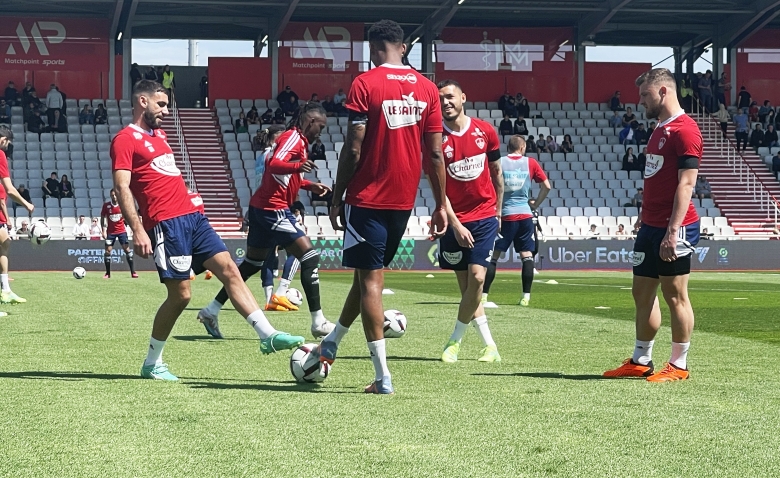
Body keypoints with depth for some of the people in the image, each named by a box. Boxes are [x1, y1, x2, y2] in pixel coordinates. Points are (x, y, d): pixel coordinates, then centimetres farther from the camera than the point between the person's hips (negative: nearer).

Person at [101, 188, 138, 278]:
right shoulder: (106, 205, -4)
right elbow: (102, 218, 4)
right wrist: (103, 231, -2)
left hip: (122, 231, 0)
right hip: (110, 232, 0)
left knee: (127, 249, -7)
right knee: (108, 251, -4)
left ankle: (133, 272, -4)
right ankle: (108, 273, 7)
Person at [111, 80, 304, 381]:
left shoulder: (159, 135, 23)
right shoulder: (125, 139, -5)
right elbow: (122, 188, -14)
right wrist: (137, 230, -22)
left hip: (192, 217, 9)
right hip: (166, 222, -9)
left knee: (229, 269, -1)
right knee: (180, 294, -6)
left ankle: (268, 336, -4)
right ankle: (152, 364, 8)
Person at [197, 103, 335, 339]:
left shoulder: (297, 140, 21)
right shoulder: (294, 137, -10)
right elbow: (274, 165, -28)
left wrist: (310, 185, 28)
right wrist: (297, 166, -45)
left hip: (261, 207, 11)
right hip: (274, 209, -11)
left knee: (252, 264, 17)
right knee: (310, 257, -10)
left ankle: (211, 311, 20)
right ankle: (318, 323, -12)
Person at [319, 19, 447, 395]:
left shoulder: (364, 84, -8)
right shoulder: (427, 88, 5)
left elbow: (353, 149, -11)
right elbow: (435, 154, 4)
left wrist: (337, 199, -3)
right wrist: (441, 205, 11)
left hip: (367, 198, -5)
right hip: (404, 200, 5)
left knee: (370, 279, -1)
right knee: (370, 273, 18)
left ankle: (383, 377, -6)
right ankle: (330, 344, 34)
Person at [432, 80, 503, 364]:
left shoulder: (485, 131, 0)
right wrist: (455, 225, -14)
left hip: (485, 216, 0)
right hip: (455, 220, 0)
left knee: (477, 276, -14)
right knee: (466, 285, 2)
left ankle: (455, 341, 0)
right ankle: (489, 346, 11)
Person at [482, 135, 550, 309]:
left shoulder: (498, 163, 0)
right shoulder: (530, 163, 4)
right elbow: (546, 186, 4)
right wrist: (535, 204, 16)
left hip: (505, 215, -1)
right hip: (525, 215, 1)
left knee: (493, 256, 2)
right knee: (527, 256, 8)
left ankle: (483, 296, -5)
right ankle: (526, 297, 2)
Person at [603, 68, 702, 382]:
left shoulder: (684, 129, -14)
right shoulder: (660, 129, 16)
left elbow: (686, 184, -19)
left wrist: (672, 231, -24)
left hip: (673, 229, -10)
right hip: (651, 226, 10)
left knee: (675, 295, -1)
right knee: (642, 292, 12)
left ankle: (679, 366, 7)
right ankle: (640, 361, 21)